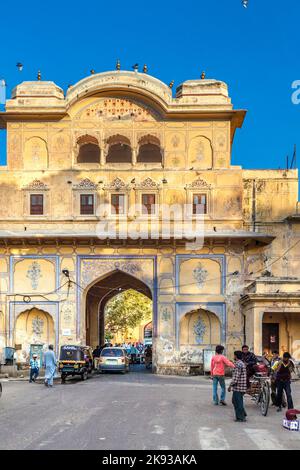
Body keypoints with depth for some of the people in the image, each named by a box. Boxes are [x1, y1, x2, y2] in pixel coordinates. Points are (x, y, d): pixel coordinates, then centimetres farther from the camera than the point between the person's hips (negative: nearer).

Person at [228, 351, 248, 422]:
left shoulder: (238, 364, -17)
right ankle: (243, 414, 22)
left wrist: (230, 385, -14)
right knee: (235, 401, 18)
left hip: (238, 387, -10)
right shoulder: (242, 363, 15)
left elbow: (236, 377, -20)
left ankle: (240, 418, 4)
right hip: (242, 387, 10)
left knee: (238, 402, -1)